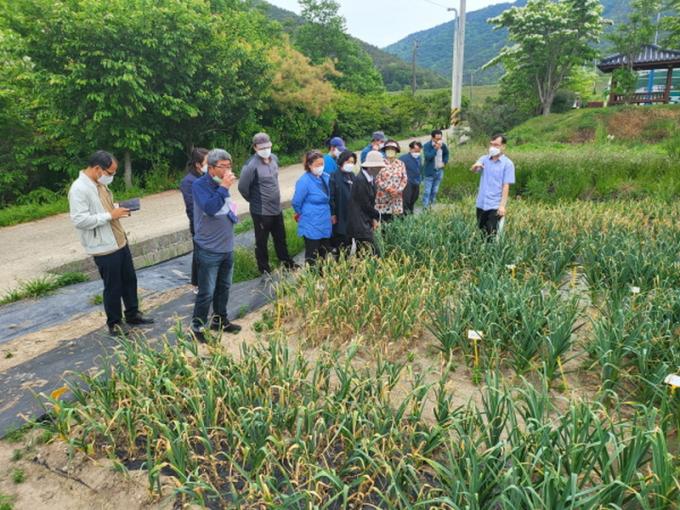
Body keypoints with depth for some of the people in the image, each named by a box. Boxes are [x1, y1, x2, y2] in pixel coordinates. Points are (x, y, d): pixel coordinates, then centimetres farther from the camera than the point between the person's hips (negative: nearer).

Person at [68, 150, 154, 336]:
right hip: (104, 248, -9)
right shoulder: (79, 189, -19)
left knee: (129, 279, 18)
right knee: (113, 287, 5)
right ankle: (114, 323, 23)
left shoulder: (100, 183, 9)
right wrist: (110, 215, -23)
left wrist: (118, 208, 1)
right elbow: (80, 220, -25)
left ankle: (132, 315, 34)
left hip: (120, 242, 9)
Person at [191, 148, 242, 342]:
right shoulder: (200, 185, -14)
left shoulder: (221, 184, 6)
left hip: (227, 248, 7)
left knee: (223, 287, 19)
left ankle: (220, 320, 35)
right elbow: (210, 208, -29)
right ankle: (197, 328, 15)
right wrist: (224, 187, -26)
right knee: (206, 292, 0)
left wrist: (233, 215, 5)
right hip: (209, 250, -7)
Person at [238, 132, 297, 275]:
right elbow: (242, 187, -18)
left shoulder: (274, 158, 1)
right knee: (261, 242, 11)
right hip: (261, 211, -7)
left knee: (281, 238, 22)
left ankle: (287, 263, 41)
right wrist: (254, 199, -4)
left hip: (277, 208, 7)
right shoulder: (251, 165, -22)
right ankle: (264, 270, 27)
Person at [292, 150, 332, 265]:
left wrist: (327, 213, 13)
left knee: (325, 254, 18)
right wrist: (304, 215, 5)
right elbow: (296, 203, -11)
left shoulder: (326, 177, 1)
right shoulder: (304, 181, -19)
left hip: (325, 224, 7)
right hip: (311, 226, -7)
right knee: (312, 257, 5)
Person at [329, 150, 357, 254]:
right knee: (339, 243, -1)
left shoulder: (352, 176, 12)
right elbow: (331, 197, -13)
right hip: (339, 216, -6)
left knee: (348, 241, 14)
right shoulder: (335, 177, -9)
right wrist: (332, 214, -17)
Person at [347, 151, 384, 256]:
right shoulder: (360, 180, -19)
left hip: (367, 222, 9)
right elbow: (365, 204, -16)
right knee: (374, 254, -10)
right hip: (360, 224, -9)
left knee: (362, 255, 13)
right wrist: (377, 215, -1)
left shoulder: (371, 178, 9)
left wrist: (374, 218, 1)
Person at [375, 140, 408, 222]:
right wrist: (388, 189, -13)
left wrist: (399, 190, -8)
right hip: (383, 197, -3)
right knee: (383, 220, -2)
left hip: (396, 197, 3)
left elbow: (405, 178, 7)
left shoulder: (401, 164, 9)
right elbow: (377, 179, -8)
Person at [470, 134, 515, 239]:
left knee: (491, 235, -5)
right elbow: (473, 170, -10)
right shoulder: (484, 159, 6)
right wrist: (475, 166, -34)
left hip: (495, 205, -4)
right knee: (481, 232, 13)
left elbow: (506, 186, -9)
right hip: (481, 203, 4)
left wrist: (502, 205, -15)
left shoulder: (508, 163, -6)